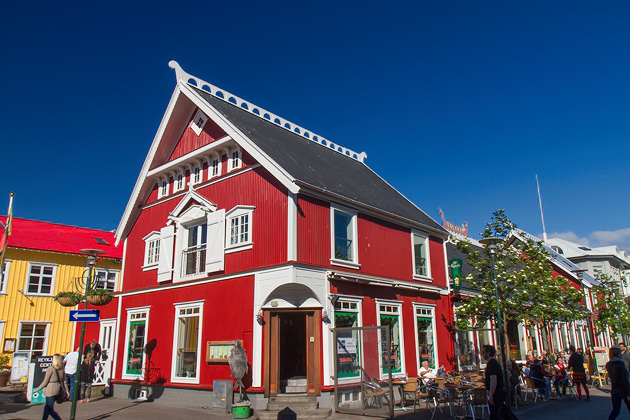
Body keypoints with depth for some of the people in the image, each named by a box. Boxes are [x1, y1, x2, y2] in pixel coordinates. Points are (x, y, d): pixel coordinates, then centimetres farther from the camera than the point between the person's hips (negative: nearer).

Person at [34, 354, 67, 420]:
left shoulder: (50, 369, -11)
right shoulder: (62, 369, 7)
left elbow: (45, 382, -9)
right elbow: (63, 381, 9)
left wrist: (36, 390, 2)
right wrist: (66, 390, 15)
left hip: (51, 390, -7)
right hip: (59, 390, 7)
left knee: (50, 410, -2)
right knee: (47, 407, 22)